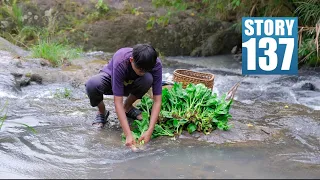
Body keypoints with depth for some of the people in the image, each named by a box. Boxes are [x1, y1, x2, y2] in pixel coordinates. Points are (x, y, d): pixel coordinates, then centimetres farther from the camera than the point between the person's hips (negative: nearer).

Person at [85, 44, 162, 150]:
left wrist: (149, 131, -40)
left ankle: (127, 107, -3)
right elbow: (118, 102, -39)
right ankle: (102, 113, -4)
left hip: (131, 84, 3)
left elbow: (157, 100, -29)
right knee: (92, 84, -38)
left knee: (148, 79, -34)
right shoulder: (120, 62, -39)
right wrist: (128, 135, -46)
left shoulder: (156, 64, -31)